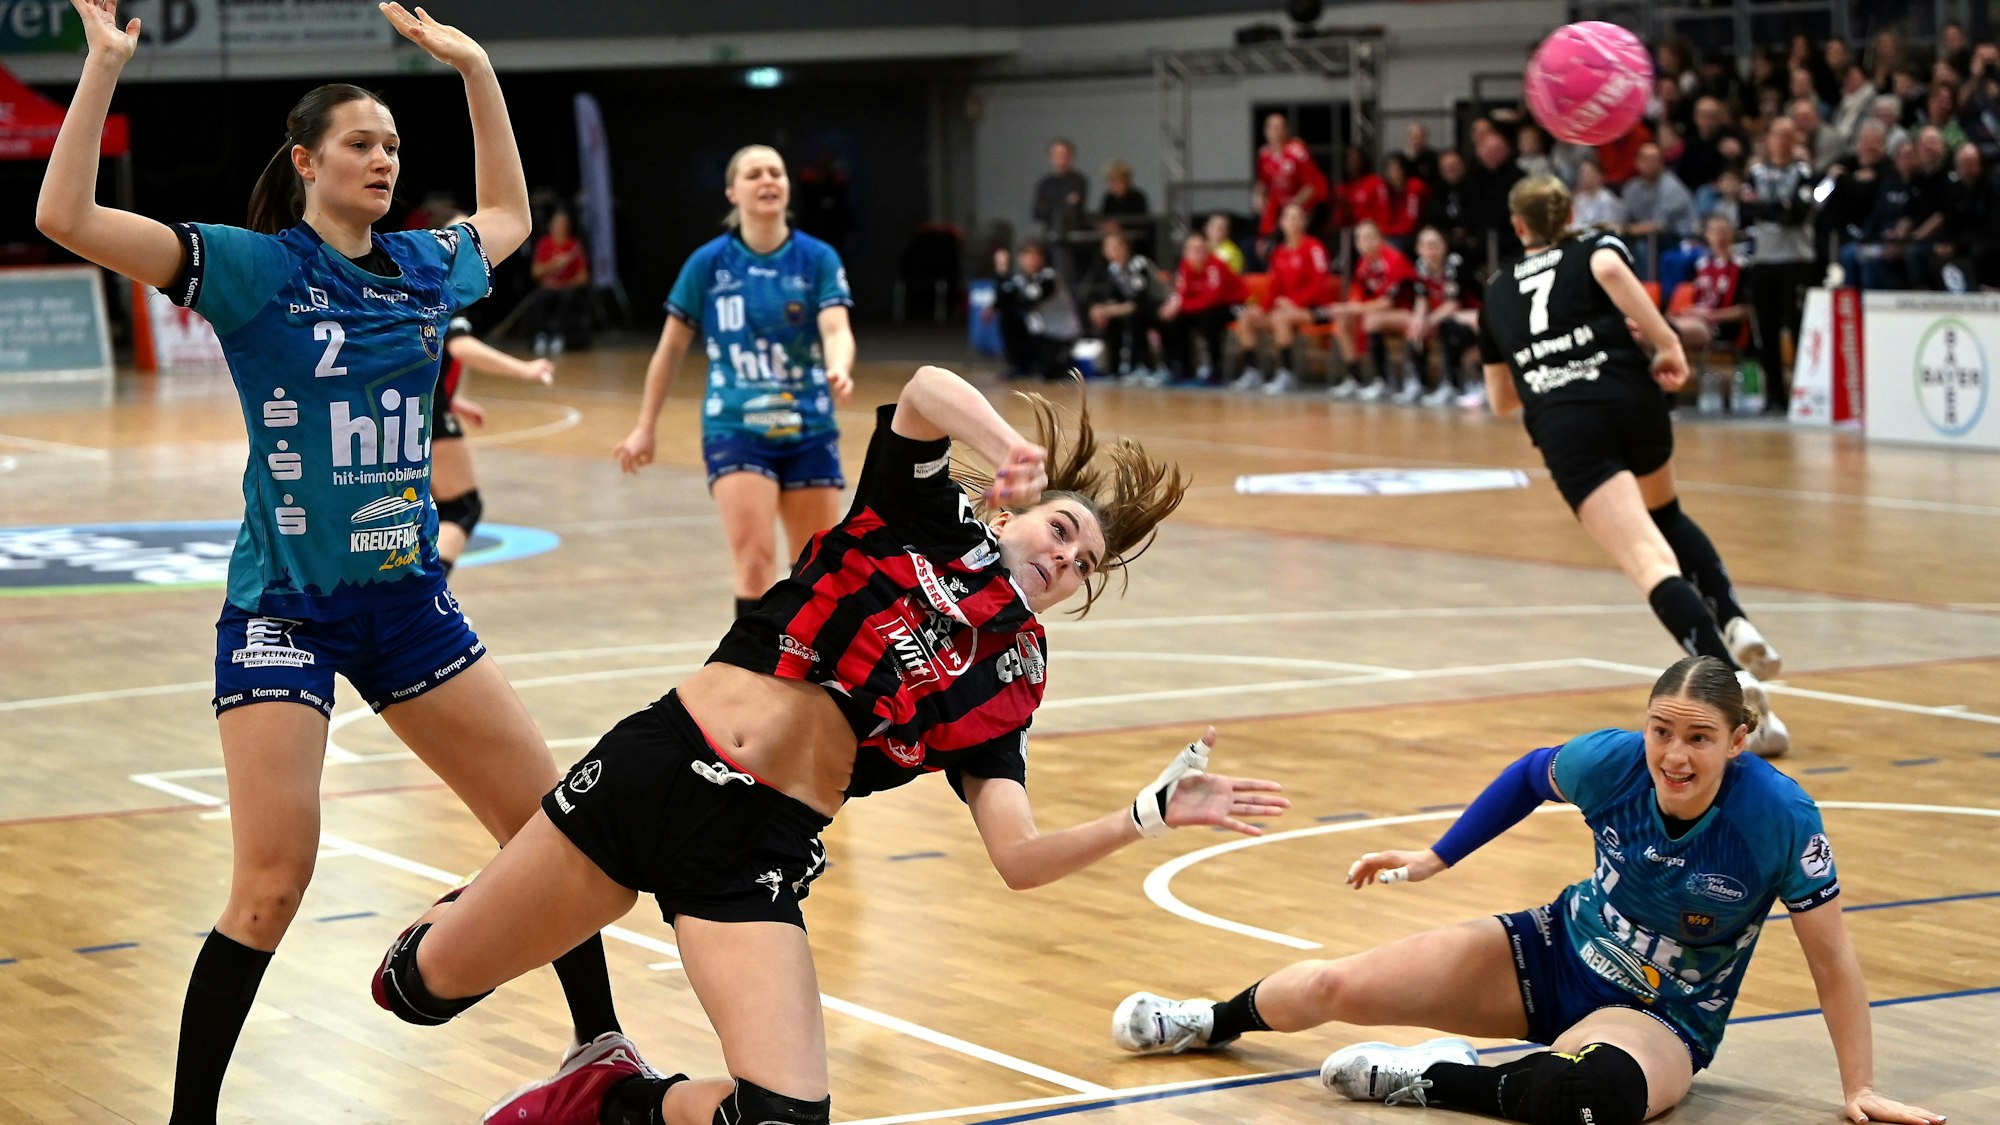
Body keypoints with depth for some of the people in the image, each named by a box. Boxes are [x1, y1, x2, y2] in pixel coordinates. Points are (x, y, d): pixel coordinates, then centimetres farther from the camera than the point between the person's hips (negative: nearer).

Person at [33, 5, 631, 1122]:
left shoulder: (427, 267, 7)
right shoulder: (252, 267, -7)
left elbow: (508, 215, 31)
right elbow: (67, 216, -17)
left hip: (410, 600, 5)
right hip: (284, 606, -5)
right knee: (274, 882, -13)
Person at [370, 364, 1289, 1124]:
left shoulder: (1004, 684, 9)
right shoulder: (925, 521, 5)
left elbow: (1019, 858, -3)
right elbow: (927, 392, -14)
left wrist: (1153, 812, -13)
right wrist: (1012, 453, -30)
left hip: (759, 849, 1)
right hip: (657, 764, -1)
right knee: (428, 984, 9)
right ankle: (455, 928, 48)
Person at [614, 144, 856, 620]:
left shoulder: (818, 259, -1)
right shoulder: (708, 263, -1)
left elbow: (836, 330, -15)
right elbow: (671, 348, 8)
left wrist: (839, 371, -38)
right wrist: (646, 427, 11)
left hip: (808, 431, 2)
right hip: (735, 431, -1)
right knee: (756, 561, -18)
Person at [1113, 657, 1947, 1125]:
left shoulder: (1779, 818, -28)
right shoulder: (1611, 762, -19)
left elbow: (1832, 962, -16)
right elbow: (1530, 777, 6)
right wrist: (1436, 858, 9)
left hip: (1661, 1021, -3)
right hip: (1558, 955, 3)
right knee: (1334, 989, -2)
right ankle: (1217, 1022, 34)